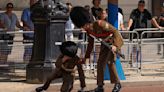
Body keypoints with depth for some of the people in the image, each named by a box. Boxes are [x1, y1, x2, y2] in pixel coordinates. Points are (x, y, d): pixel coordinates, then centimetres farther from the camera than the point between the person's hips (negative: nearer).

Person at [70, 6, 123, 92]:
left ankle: (117, 83, -6)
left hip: (114, 40, -8)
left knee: (110, 62, -18)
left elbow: (115, 31, -26)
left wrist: (115, 45, -34)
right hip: (105, 43, 8)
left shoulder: (100, 24, -32)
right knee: (100, 63, 5)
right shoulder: (89, 30, -8)